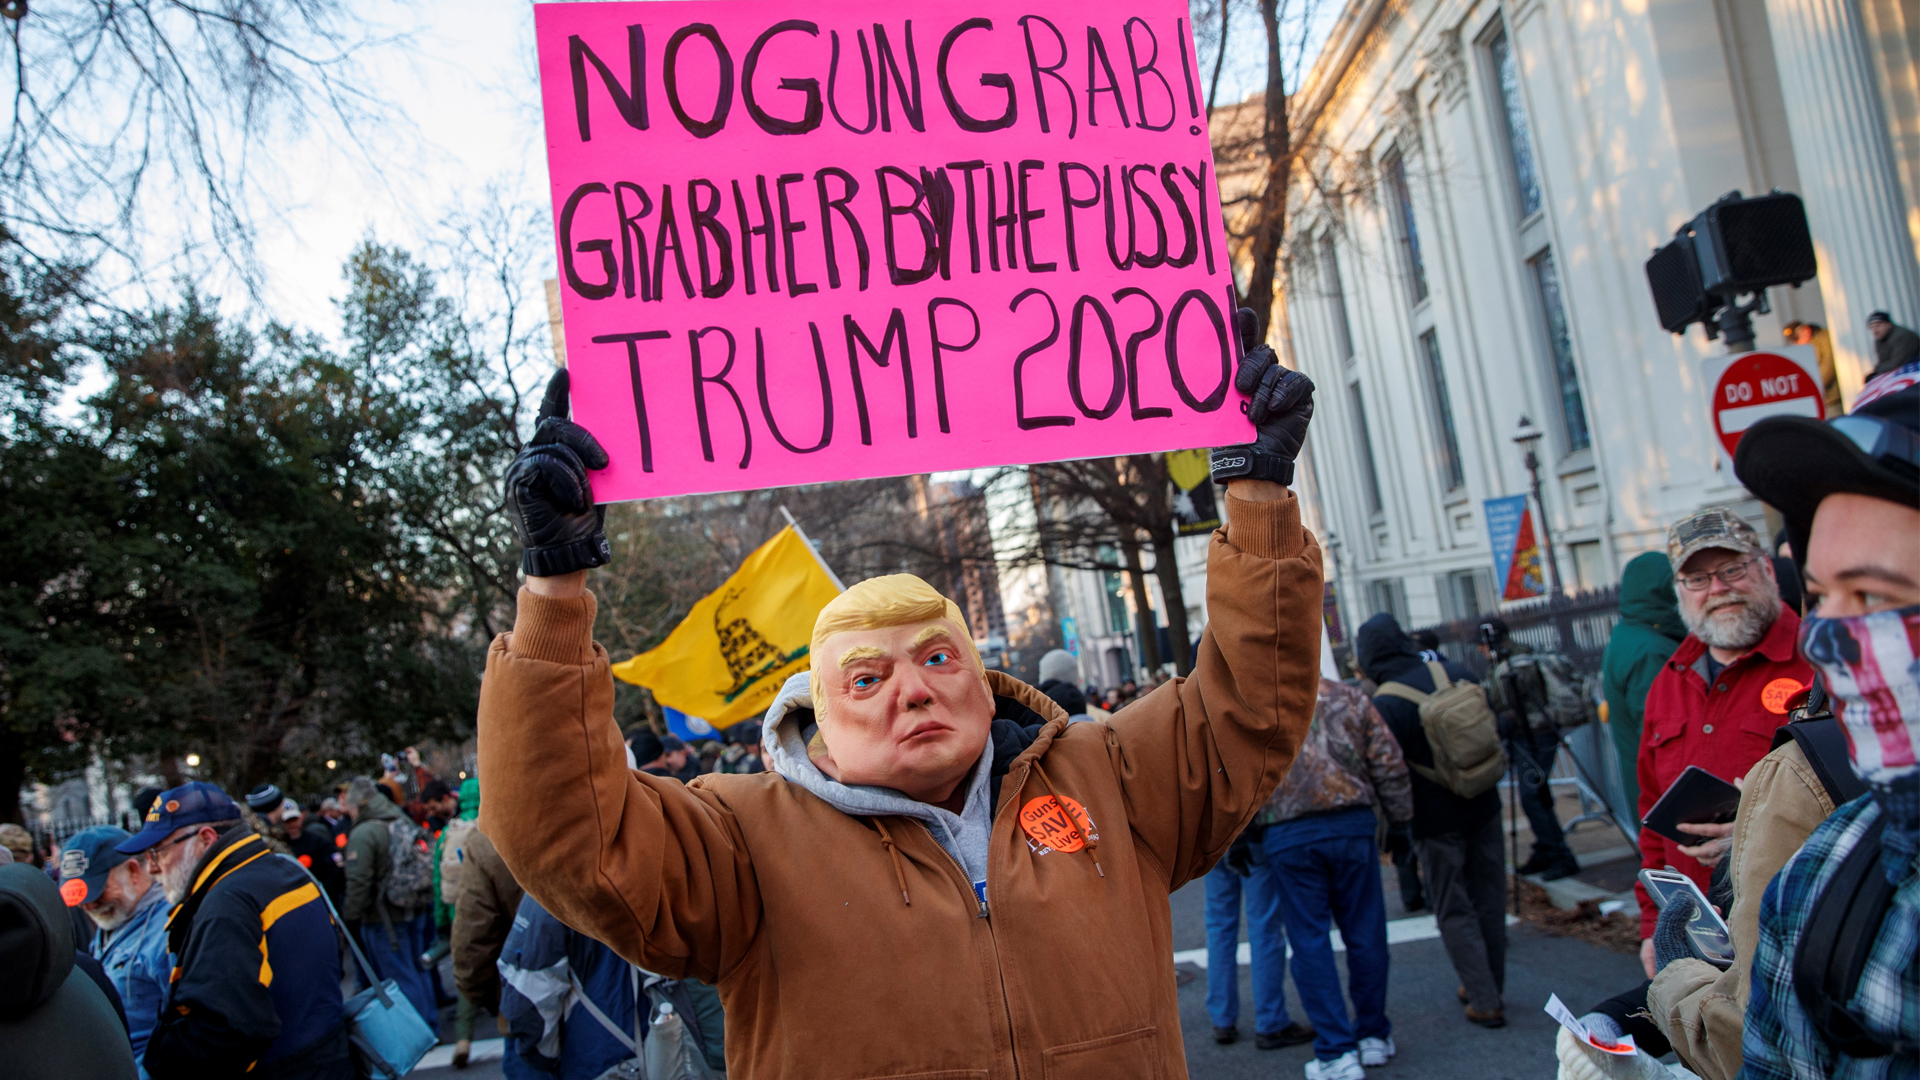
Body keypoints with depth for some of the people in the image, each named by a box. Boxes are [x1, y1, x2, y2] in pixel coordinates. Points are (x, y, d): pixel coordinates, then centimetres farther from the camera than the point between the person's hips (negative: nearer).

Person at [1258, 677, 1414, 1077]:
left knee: (1310, 941, 4)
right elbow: (1388, 763, 5)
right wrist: (1399, 820, 14)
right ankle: (1373, 1036, 26)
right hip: (1353, 826, 2)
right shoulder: (1347, 696, 6)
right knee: (1365, 933, 14)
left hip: (1289, 836, -2)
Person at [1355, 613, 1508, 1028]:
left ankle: (1484, 1001, 8)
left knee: (1455, 911, 7)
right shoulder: (1454, 672, -2)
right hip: (1483, 806, 6)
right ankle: (1490, 987, 28)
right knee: (1488, 899, 16)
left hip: (1437, 819, -5)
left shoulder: (1383, 705, -20)